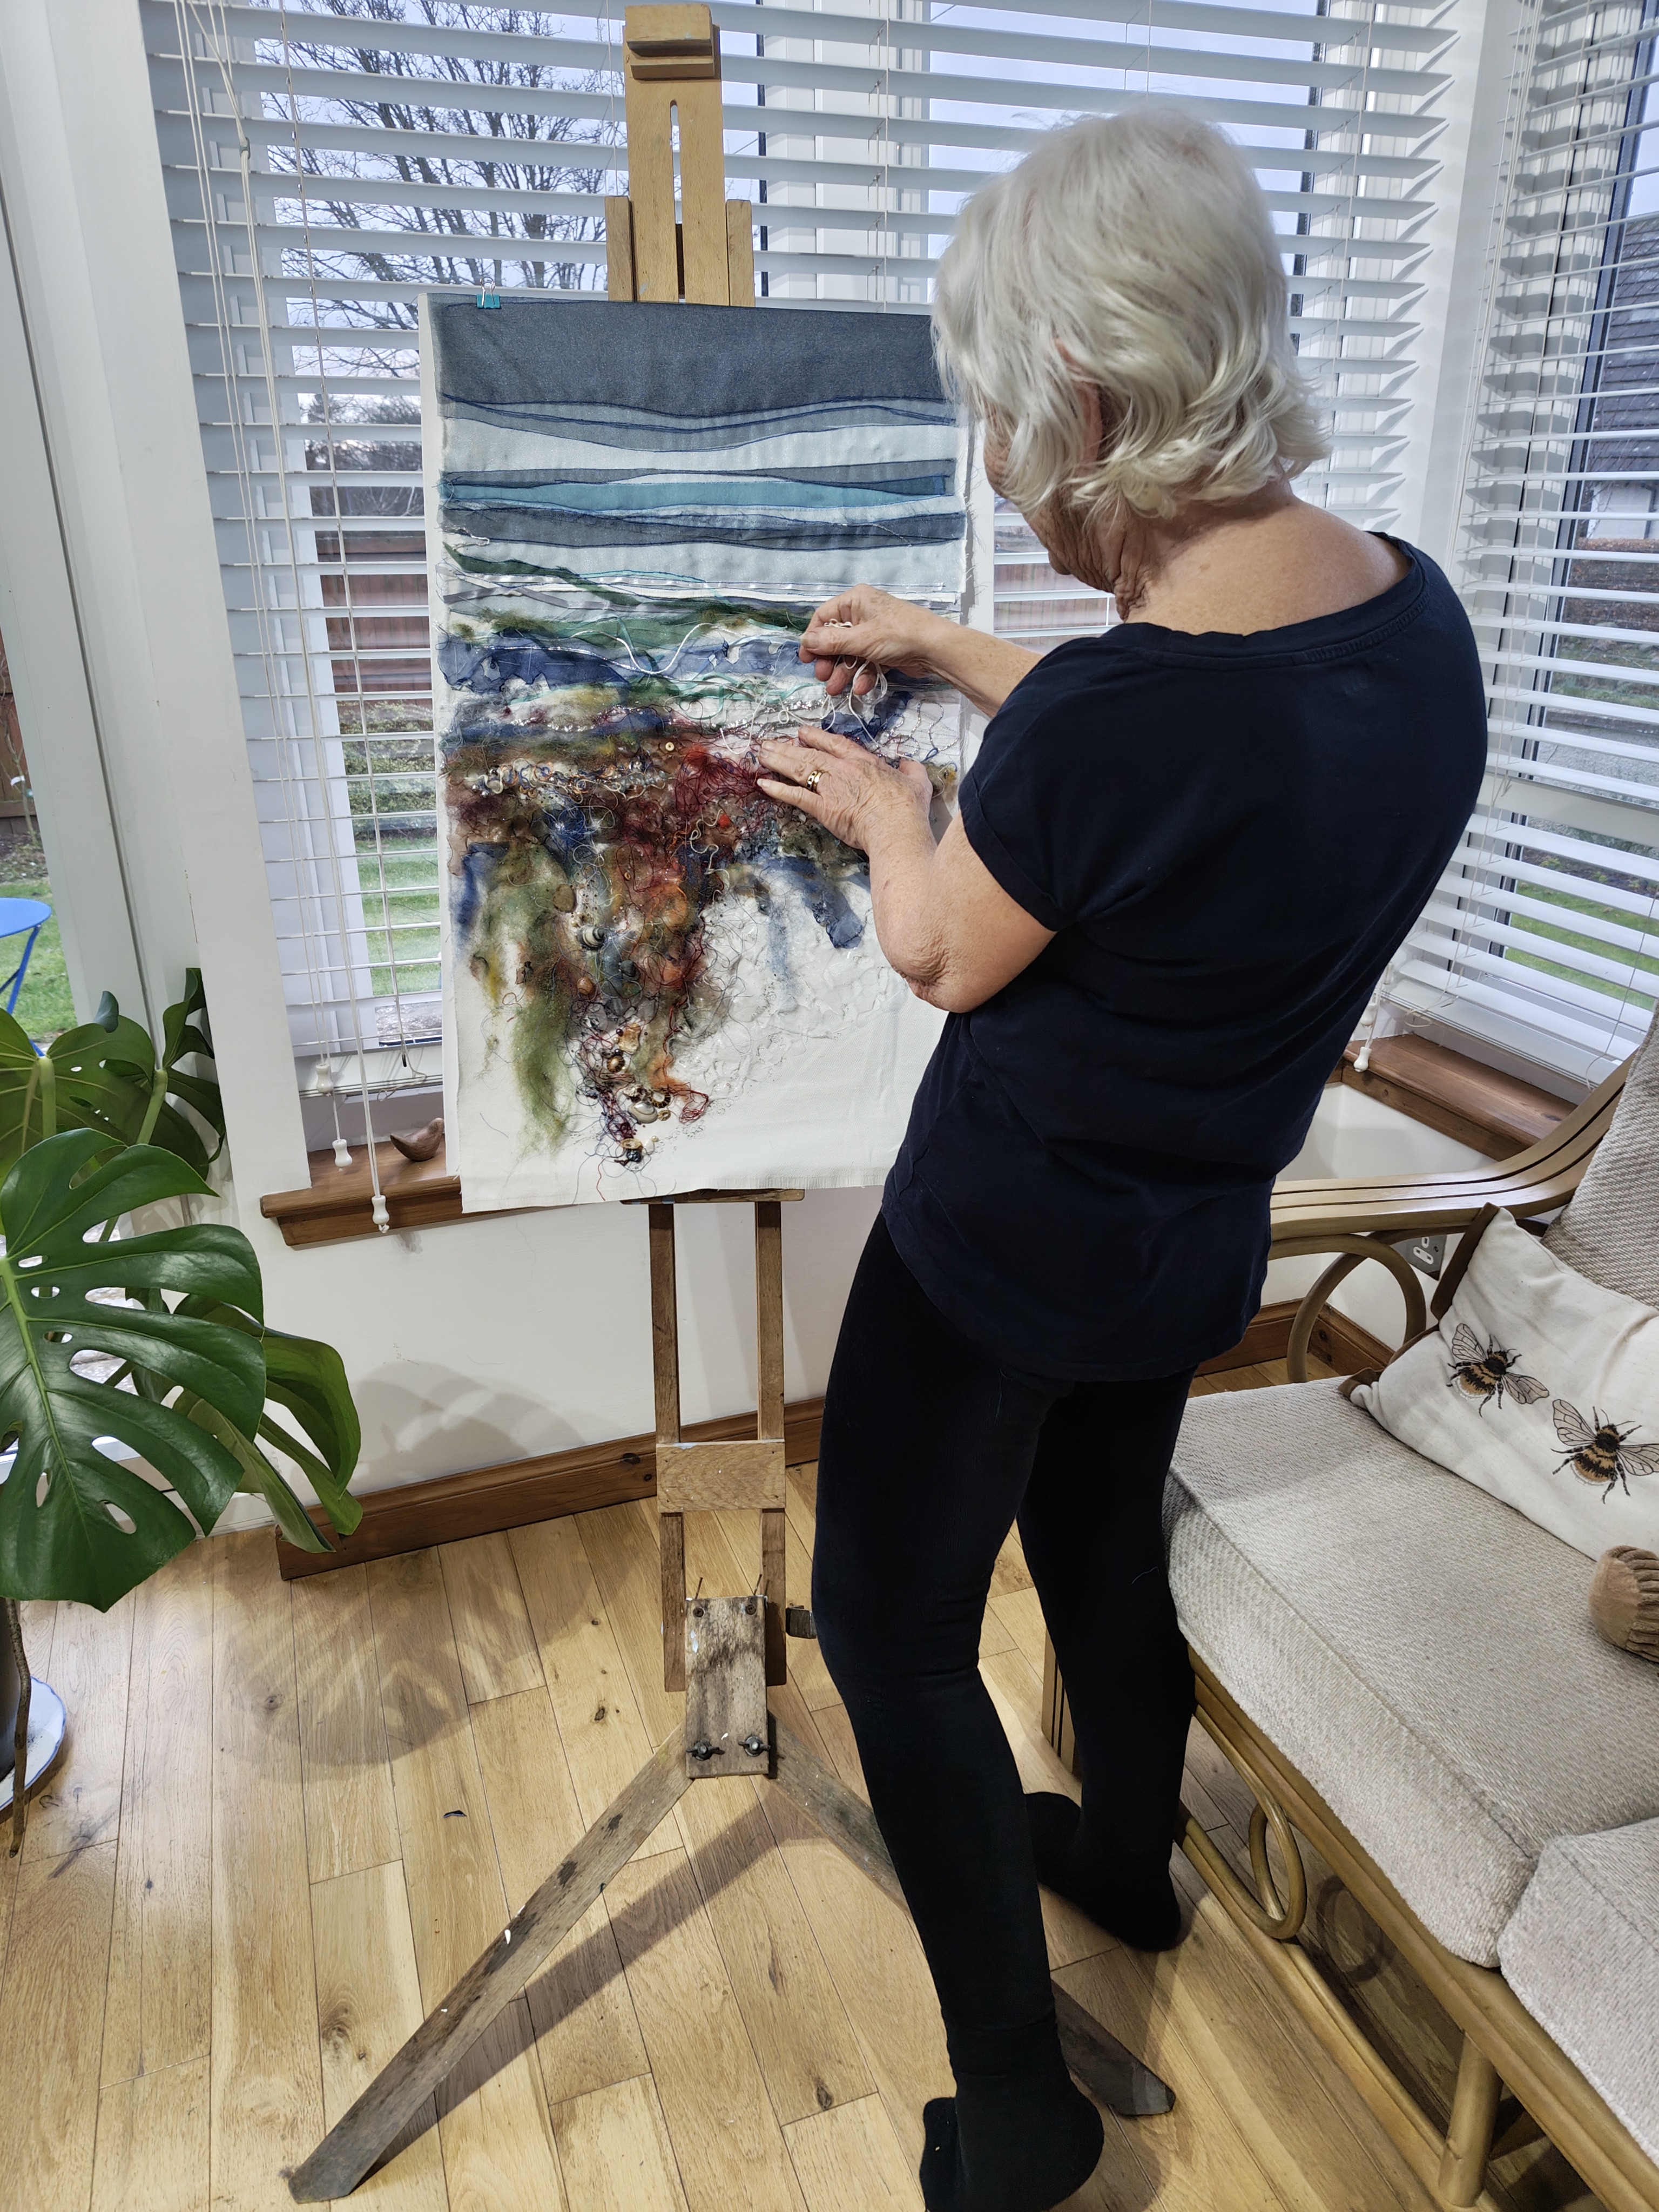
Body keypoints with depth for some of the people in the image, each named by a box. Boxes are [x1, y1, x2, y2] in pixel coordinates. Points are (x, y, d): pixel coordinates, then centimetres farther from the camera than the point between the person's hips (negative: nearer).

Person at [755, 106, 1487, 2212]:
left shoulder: (1108, 713, -32)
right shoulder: (1413, 609, -6)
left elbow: (945, 956, -13)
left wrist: (884, 807, 8)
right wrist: (941, 648, 19)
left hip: (1014, 1239, -8)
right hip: (1205, 1232, 8)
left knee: (892, 1623, 12)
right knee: (1103, 1529, 30)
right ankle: (1129, 1854, 56)